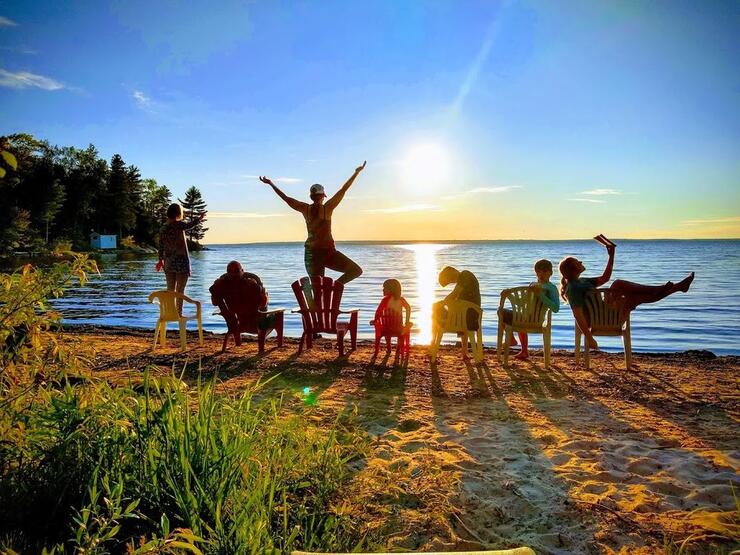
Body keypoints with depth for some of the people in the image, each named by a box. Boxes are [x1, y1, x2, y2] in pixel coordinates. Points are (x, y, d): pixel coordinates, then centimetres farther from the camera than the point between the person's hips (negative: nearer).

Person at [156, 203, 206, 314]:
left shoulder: (162, 228, 7)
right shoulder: (178, 225, -12)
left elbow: (161, 246, 14)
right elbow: (190, 225, -31)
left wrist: (161, 260, 25)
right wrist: (199, 217, -15)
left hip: (168, 263, 6)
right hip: (181, 261, -6)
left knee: (170, 290, 12)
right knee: (180, 290, 0)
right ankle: (179, 313, 2)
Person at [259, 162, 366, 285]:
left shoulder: (305, 209, 0)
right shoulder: (328, 208, -8)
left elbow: (286, 197, 7)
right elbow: (344, 189, -5)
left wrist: (270, 183, 16)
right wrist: (357, 172, 2)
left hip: (311, 253, 5)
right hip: (328, 251, -5)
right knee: (356, 271, -1)